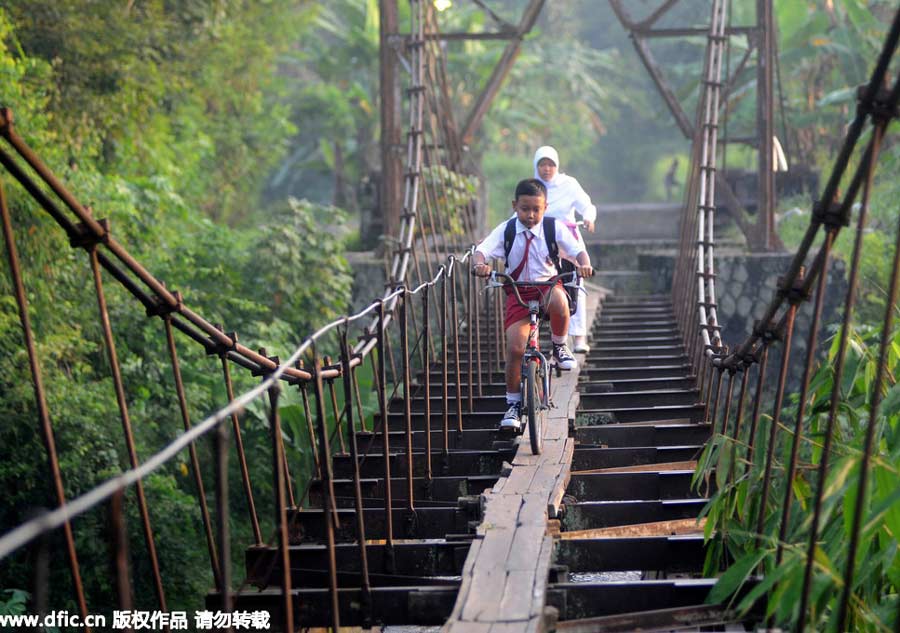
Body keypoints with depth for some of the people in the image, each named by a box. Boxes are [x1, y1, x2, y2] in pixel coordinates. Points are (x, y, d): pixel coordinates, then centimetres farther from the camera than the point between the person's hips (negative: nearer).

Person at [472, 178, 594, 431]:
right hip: (518, 292, 1)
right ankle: (513, 403, 6)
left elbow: (578, 250, -11)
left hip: (548, 285, -1)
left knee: (558, 300, -39)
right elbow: (482, 250, -14)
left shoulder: (554, 228, -3)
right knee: (515, 347, -14)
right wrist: (479, 264, -38)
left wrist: (584, 265, -35)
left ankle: (559, 346, -9)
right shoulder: (505, 230, -2)